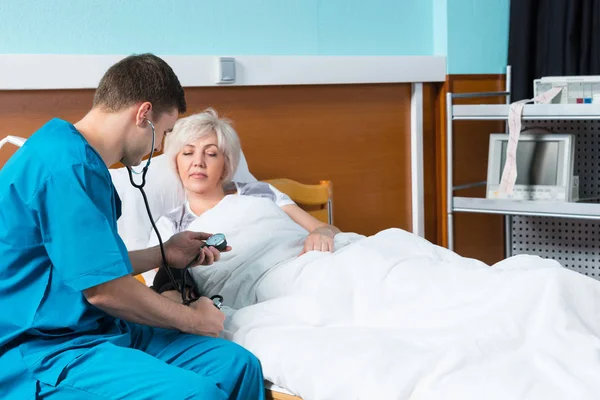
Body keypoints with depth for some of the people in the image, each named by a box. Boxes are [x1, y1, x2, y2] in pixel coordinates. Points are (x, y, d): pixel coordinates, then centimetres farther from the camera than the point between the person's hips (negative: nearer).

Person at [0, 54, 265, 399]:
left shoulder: (83, 159, 14)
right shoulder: (68, 165, -19)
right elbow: (103, 289, -20)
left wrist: (164, 254, 27)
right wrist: (193, 320, -6)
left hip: (100, 329, 10)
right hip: (41, 349, -10)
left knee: (239, 365, -4)